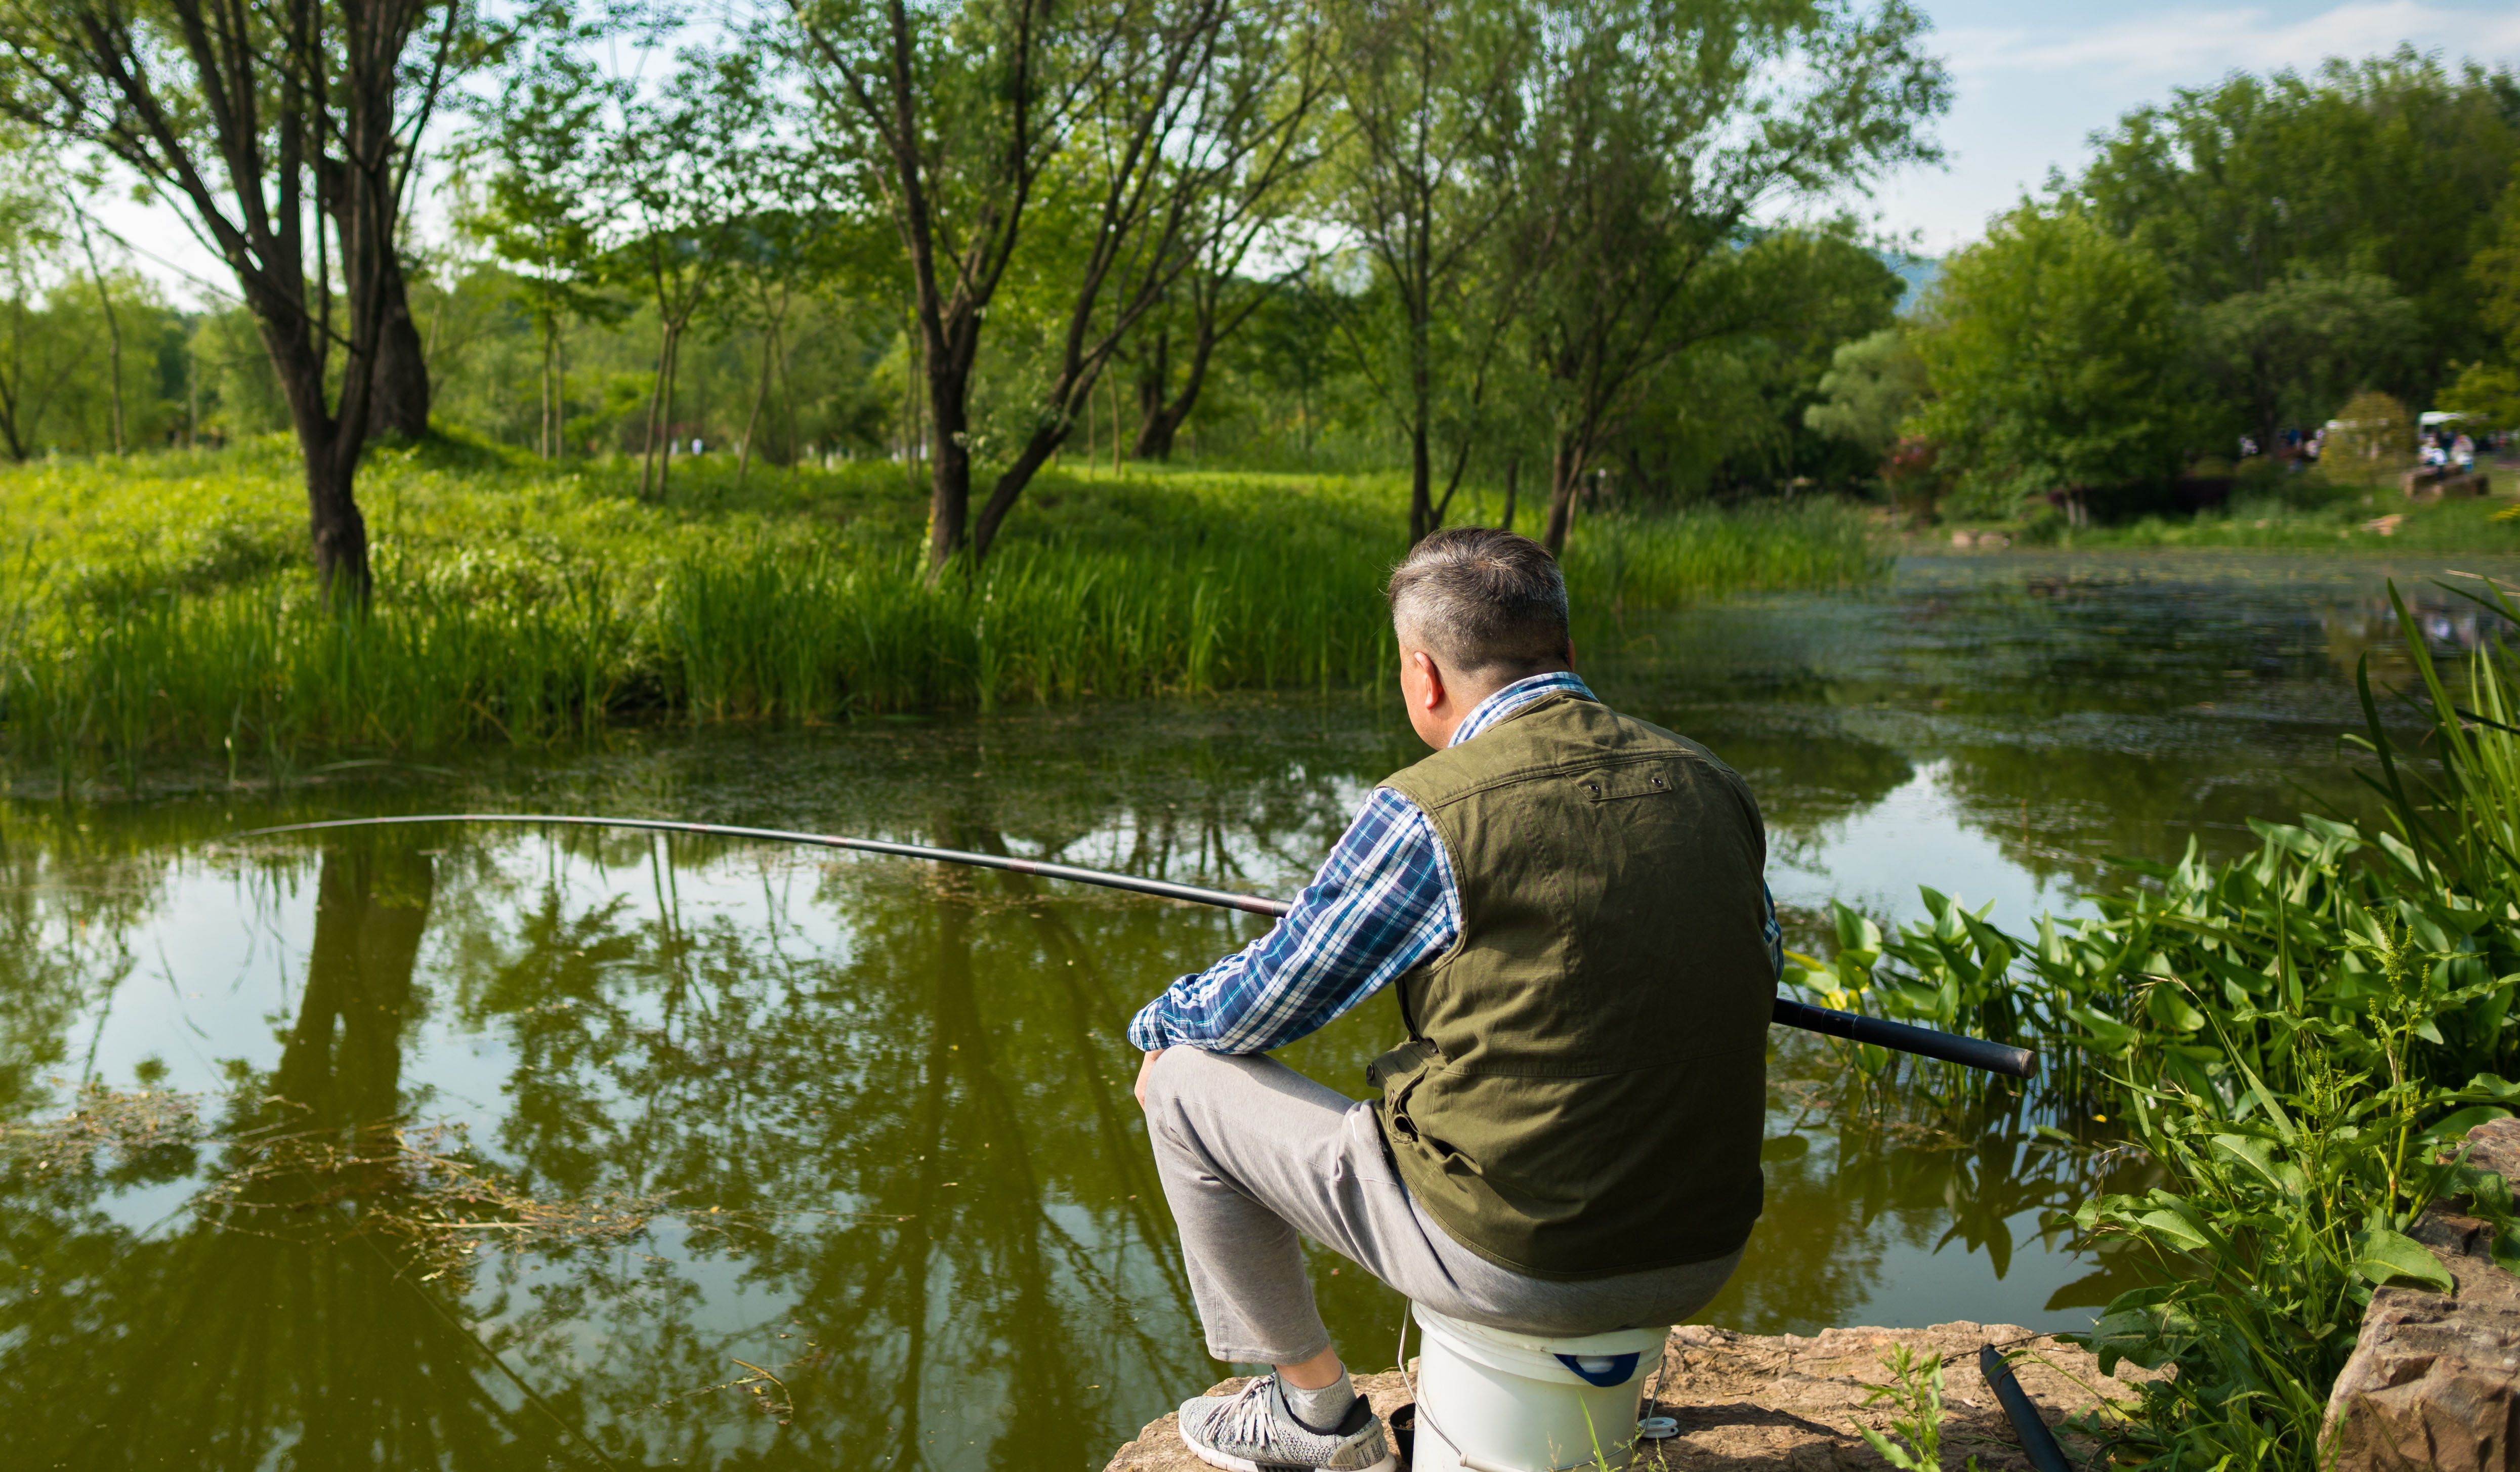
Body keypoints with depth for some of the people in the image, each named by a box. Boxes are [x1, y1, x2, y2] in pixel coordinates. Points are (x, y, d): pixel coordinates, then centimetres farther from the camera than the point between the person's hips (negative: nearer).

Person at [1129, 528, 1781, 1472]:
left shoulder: (1430, 812, -16)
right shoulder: (1710, 784, 1)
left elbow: (1250, 1010, -4)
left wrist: (1158, 1026, 19)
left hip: (1518, 1264, -6)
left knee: (1186, 1083, 8)